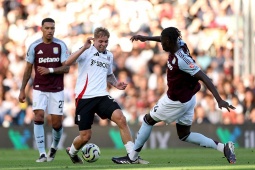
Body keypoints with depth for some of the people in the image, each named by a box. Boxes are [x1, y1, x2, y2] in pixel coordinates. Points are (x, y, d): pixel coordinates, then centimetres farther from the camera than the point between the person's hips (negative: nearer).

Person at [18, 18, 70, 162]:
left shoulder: (61, 45, -3)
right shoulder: (34, 46, -2)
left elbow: (66, 68, -7)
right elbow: (28, 69, 6)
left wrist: (50, 70, -22)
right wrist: (22, 89, 4)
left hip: (57, 90, 0)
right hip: (39, 89, 0)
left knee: (57, 123, 0)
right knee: (39, 117, -17)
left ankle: (54, 147, 31)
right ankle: (42, 154, -13)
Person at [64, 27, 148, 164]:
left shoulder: (109, 56, 15)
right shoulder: (87, 52, -4)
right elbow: (68, 63, -20)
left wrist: (116, 84, 13)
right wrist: (84, 48, -28)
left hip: (102, 96, 4)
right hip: (84, 97, -4)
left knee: (121, 118, -21)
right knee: (85, 136, 0)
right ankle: (72, 152, 35)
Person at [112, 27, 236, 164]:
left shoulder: (181, 60, -30)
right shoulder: (179, 44, -6)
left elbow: (204, 78, -32)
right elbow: (167, 39, 20)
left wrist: (219, 100, -35)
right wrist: (146, 38, 21)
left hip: (176, 101, -9)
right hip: (188, 98, 9)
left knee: (148, 120, 9)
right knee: (184, 135, 16)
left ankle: (132, 157, 20)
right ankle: (223, 147, 6)